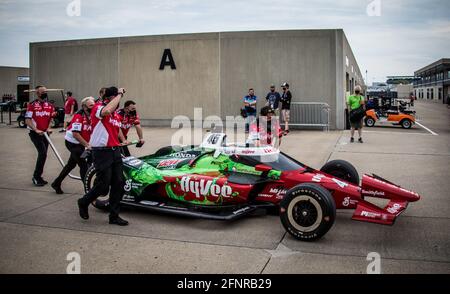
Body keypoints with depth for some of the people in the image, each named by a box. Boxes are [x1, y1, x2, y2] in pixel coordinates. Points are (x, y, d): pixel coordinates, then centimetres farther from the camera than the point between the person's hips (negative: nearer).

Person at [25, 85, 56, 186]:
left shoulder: (50, 106, 7)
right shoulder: (32, 105, -9)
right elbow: (27, 120, -11)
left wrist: (48, 128, -3)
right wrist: (36, 130, -21)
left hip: (45, 133, 6)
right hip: (35, 133, -6)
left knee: (43, 154, 10)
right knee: (43, 153, -18)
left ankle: (37, 177, 22)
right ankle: (36, 176, -5)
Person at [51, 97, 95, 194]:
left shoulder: (92, 116, 0)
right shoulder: (79, 116, -21)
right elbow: (75, 134, -26)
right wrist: (87, 145, -26)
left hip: (80, 143, 8)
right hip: (72, 143, -8)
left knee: (71, 164, 18)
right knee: (84, 165, -10)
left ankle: (56, 183, 33)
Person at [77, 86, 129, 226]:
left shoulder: (117, 115, 17)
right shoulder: (98, 108, -8)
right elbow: (107, 111, -32)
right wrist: (119, 94, -21)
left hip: (115, 151, 8)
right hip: (102, 152, -7)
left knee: (118, 184, 4)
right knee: (103, 185, -4)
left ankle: (114, 216, 14)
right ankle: (83, 202, 24)